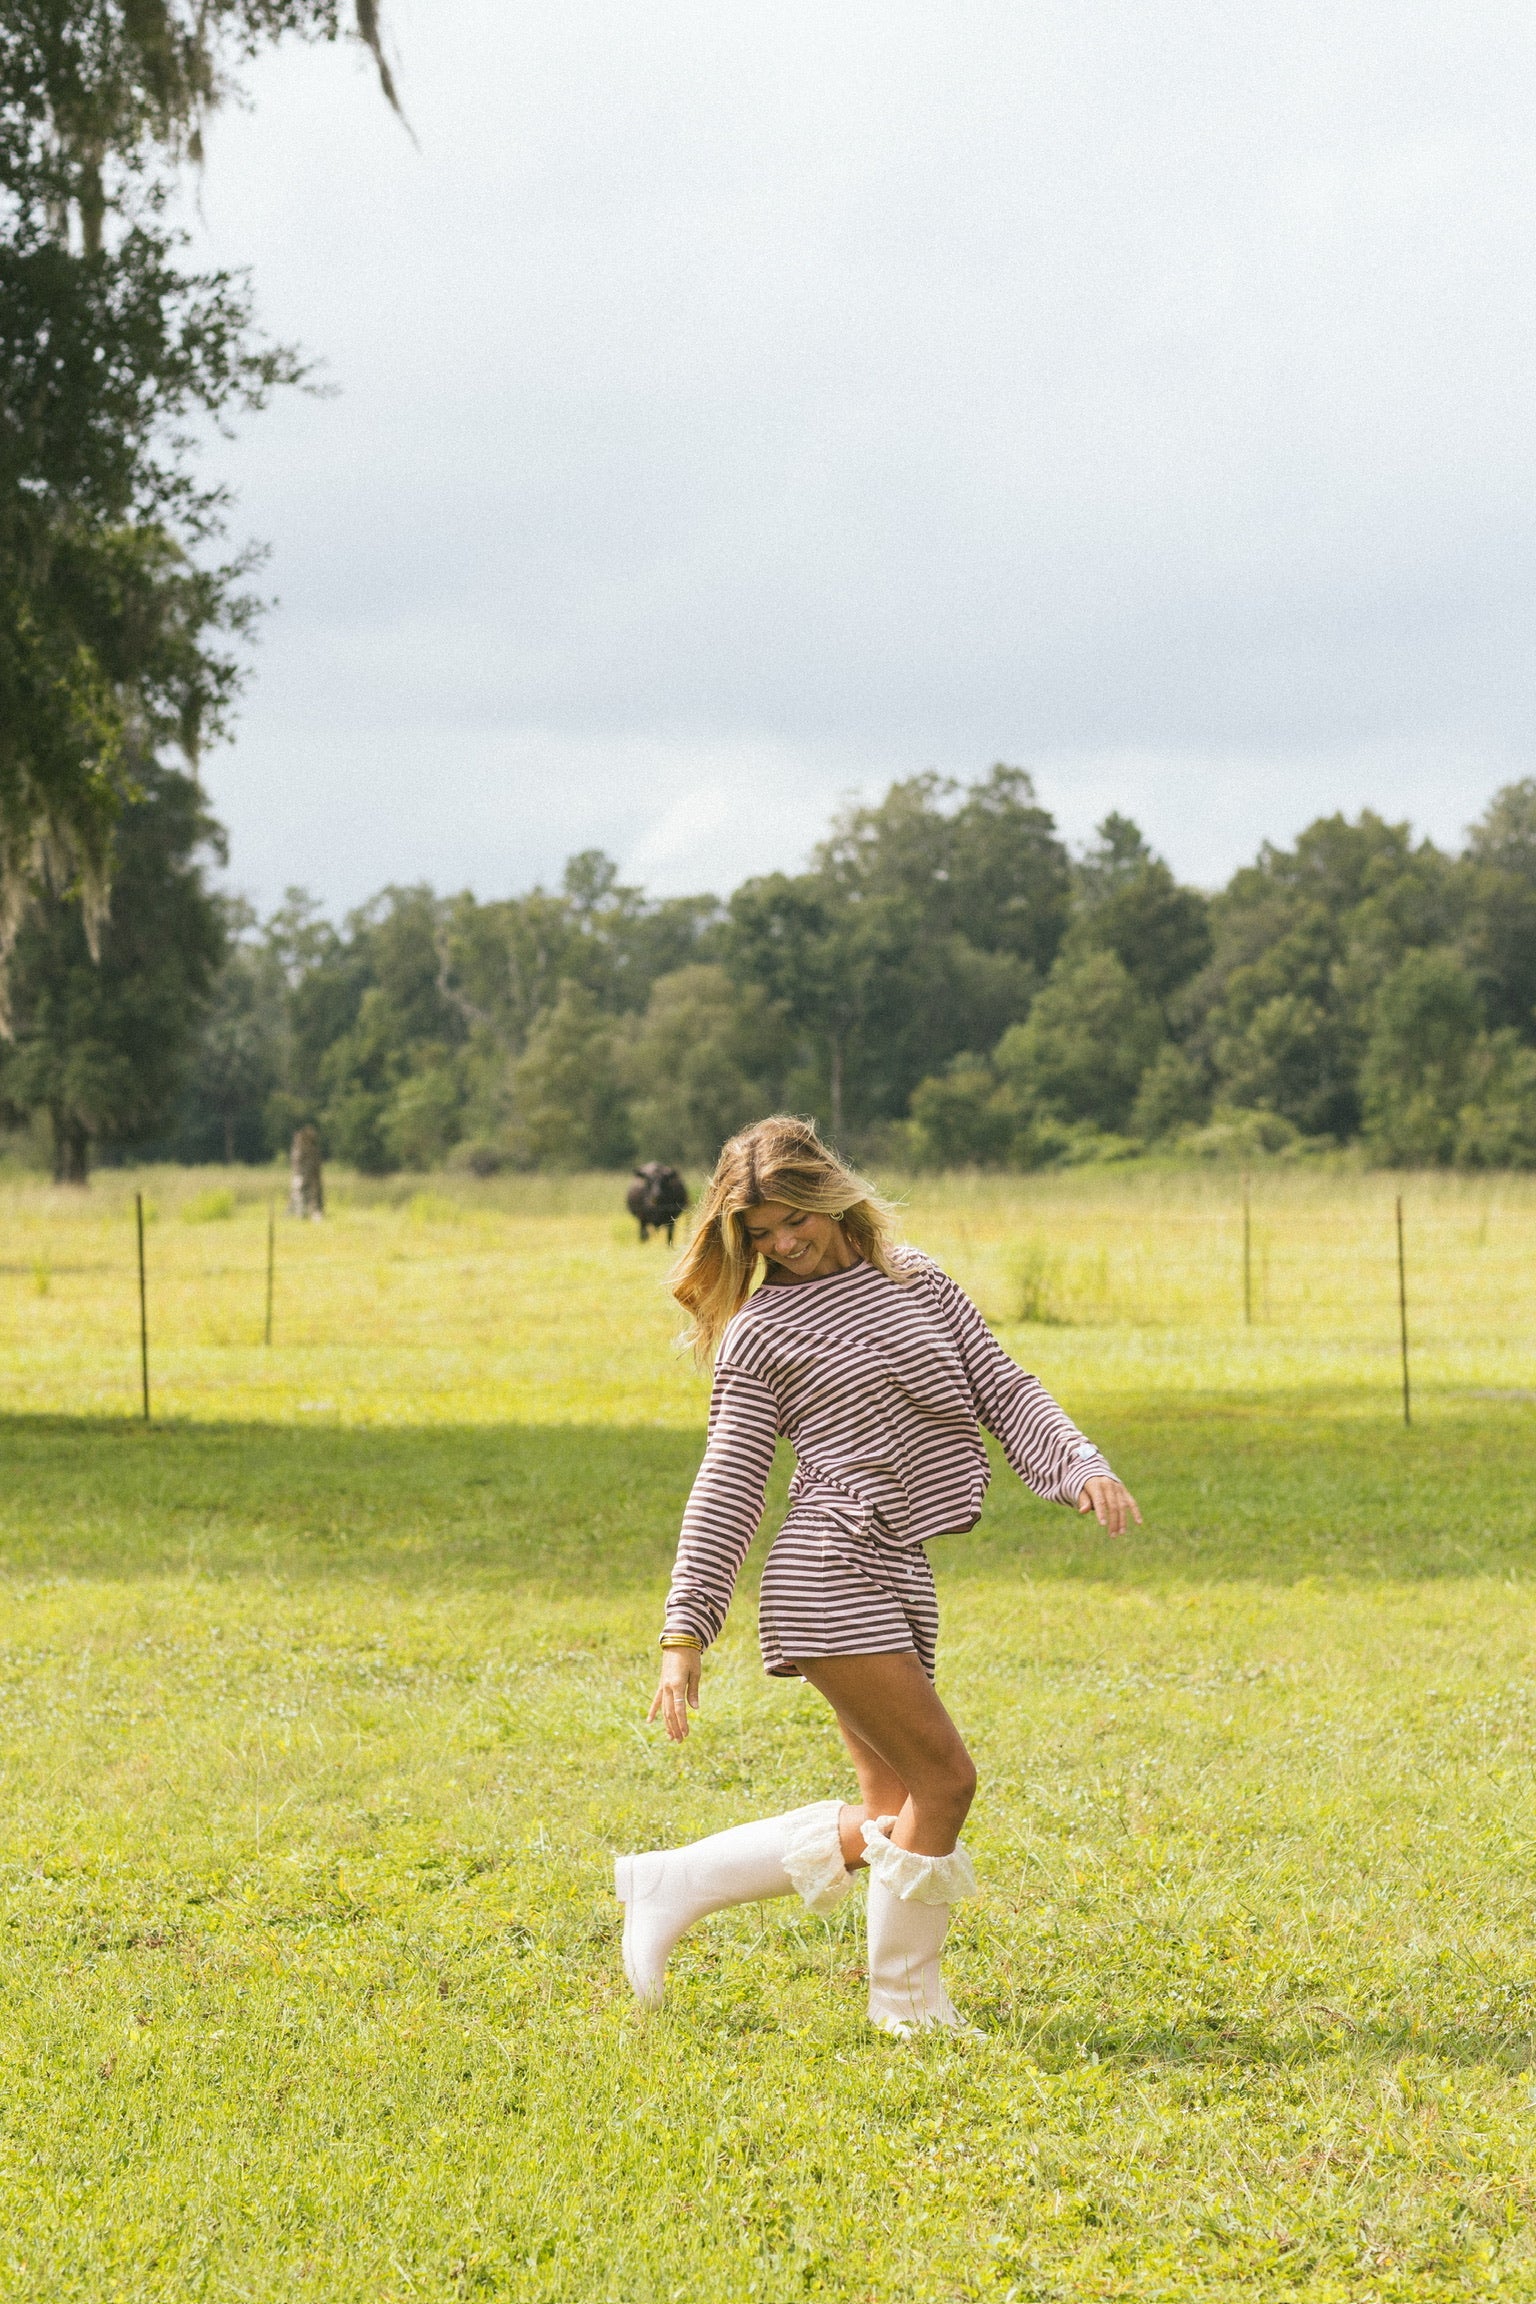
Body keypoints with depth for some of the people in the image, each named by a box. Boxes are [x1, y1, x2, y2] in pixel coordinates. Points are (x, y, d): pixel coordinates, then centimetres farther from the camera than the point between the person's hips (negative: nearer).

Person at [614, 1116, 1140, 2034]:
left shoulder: (914, 1279, 16)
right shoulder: (760, 1332, 2)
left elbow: (1003, 1389, 12)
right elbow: (728, 1487, 1)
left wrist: (1081, 1467, -6)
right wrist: (685, 1634, -4)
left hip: (898, 1579, 7)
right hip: (835, 1571, -7)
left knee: (891, 1818, 7)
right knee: (943, 1779, -11)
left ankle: (672, 1883, 17)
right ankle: (907, 2001, 5)